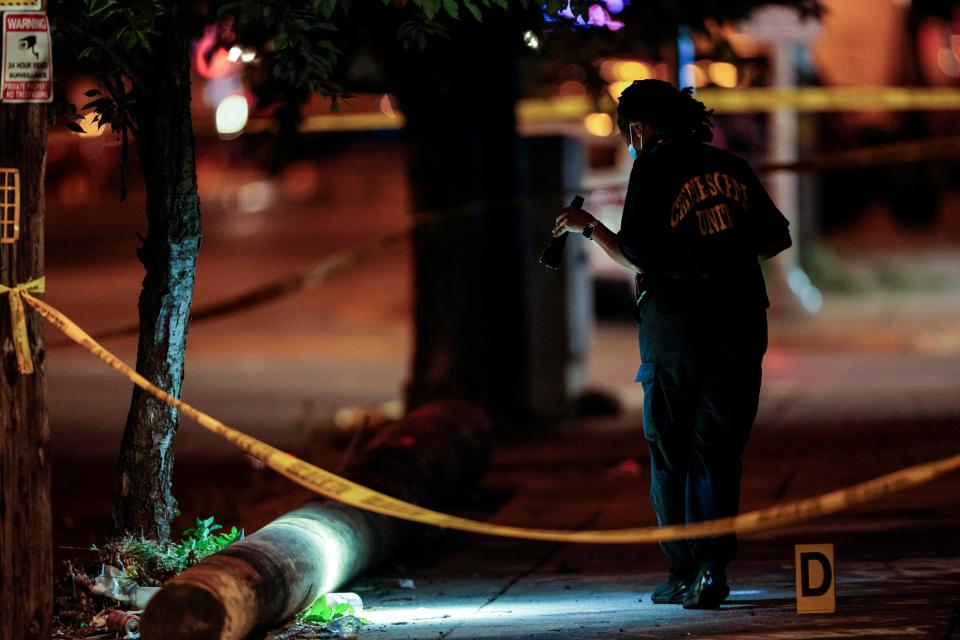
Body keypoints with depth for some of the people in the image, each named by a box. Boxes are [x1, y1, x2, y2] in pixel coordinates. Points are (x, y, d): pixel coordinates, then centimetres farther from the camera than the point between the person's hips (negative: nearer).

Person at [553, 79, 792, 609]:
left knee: (670, 450, 9)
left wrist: (588, 227, 4)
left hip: (675, 323, -3)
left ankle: (684, 573, 6)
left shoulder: (653, 168, -3)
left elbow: (638, 255, -10)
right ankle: (713, 566, -8)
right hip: (739, 322, 4)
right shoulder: (731, 167, 11)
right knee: (717, 449, 6)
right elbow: (775, 240, 11)